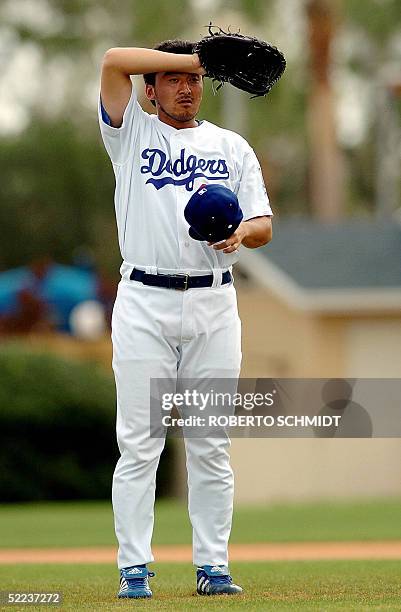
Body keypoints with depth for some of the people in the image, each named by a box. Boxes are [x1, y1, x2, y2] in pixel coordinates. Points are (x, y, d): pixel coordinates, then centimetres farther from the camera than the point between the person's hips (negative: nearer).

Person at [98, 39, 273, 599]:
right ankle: (134, 569, -3)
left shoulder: (232, 147, 15)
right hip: (145, 304, -2)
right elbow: (115, 61, -6)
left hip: (214, 305, 2)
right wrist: (197, 55, -3)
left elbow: (264, 226, 9)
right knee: (139, 443, -5)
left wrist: (239, 234, -14)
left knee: (211, 446, 2)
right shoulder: (132, 133, 10)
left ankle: (213, 566, 6)